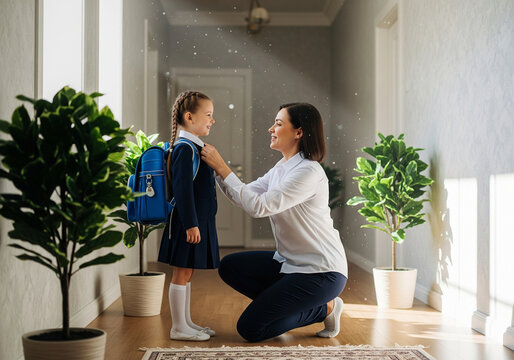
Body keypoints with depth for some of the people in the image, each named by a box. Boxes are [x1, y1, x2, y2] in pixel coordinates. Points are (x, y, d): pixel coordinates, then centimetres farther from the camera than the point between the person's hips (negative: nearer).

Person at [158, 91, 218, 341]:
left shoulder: (196, 148, 15)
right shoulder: (185, 149, -15)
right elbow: (182, 188, -21)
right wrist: (191, 224, -23)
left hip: (199, 221, 10)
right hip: (188, 223, -10)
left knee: (187, 273, 15)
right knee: (182, 273, -2)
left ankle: (187, 323, 23)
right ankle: (178, 328, 6)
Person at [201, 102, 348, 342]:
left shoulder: (309, 172, -21)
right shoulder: (281, 168, 8)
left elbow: (258, 206, -27)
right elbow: (244, 197, 10)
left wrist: (223, 168, -23)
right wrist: (217, 169, -1)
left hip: (321, 272, -9)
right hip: (291, 262, 9)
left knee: (249, 328, -9)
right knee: (229, 266, 0)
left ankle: (323, 309, 4)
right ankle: (283, 303, 7)